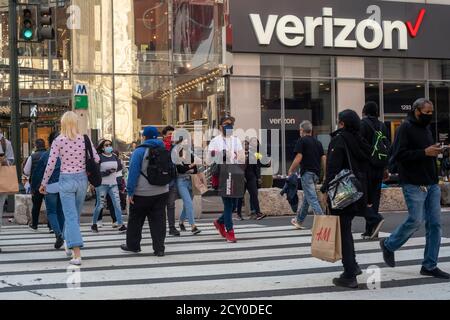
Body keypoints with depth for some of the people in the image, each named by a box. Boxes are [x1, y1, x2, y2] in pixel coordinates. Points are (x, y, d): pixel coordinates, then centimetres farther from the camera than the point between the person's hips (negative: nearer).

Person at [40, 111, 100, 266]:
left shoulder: (58, 141, -9)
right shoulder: (85, 139, -3)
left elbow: (50, 164, -9)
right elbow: (96, 159, -1)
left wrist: (44, 183, 3)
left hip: (66, 180, -3)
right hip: (82, 179, 3)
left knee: (70, 216, -3)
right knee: (75, 215, 20)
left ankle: (77, 254, -11)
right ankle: (69, 244, 37)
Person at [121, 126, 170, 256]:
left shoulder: (139, 151, -9)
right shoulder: (164, 151, 8)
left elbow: (133, 173, -11)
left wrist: (130, 192, -8)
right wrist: (167, 186, 22)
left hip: (142, 193, -4)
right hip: (162, 192, 4)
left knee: (135, 220, 11)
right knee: (158, 220, 4)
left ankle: (132, 245, 22)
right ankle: (159, 248, 0)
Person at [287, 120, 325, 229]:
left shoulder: (302, 141, -5)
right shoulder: (318, 142, 14)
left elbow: (298, 158, -12)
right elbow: (323, 159, 10)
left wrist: (291, 171, 0)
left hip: (307, 172, -7)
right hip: (316, 173, 7)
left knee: (312, 198, -10)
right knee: (306, 198, 18)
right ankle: (299, 221, 29)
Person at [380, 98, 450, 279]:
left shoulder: (426, 129, 17)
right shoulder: (406, 128, -8)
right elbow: (398, 155, -18)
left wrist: (435, 152, 7)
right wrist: (425, 152, -21)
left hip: (432, 184, 8)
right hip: (414, 184, -8)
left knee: (435, 224, 3)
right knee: (416, 220, -8)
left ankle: (430, 266, 10)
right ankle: (389, 245, 18)